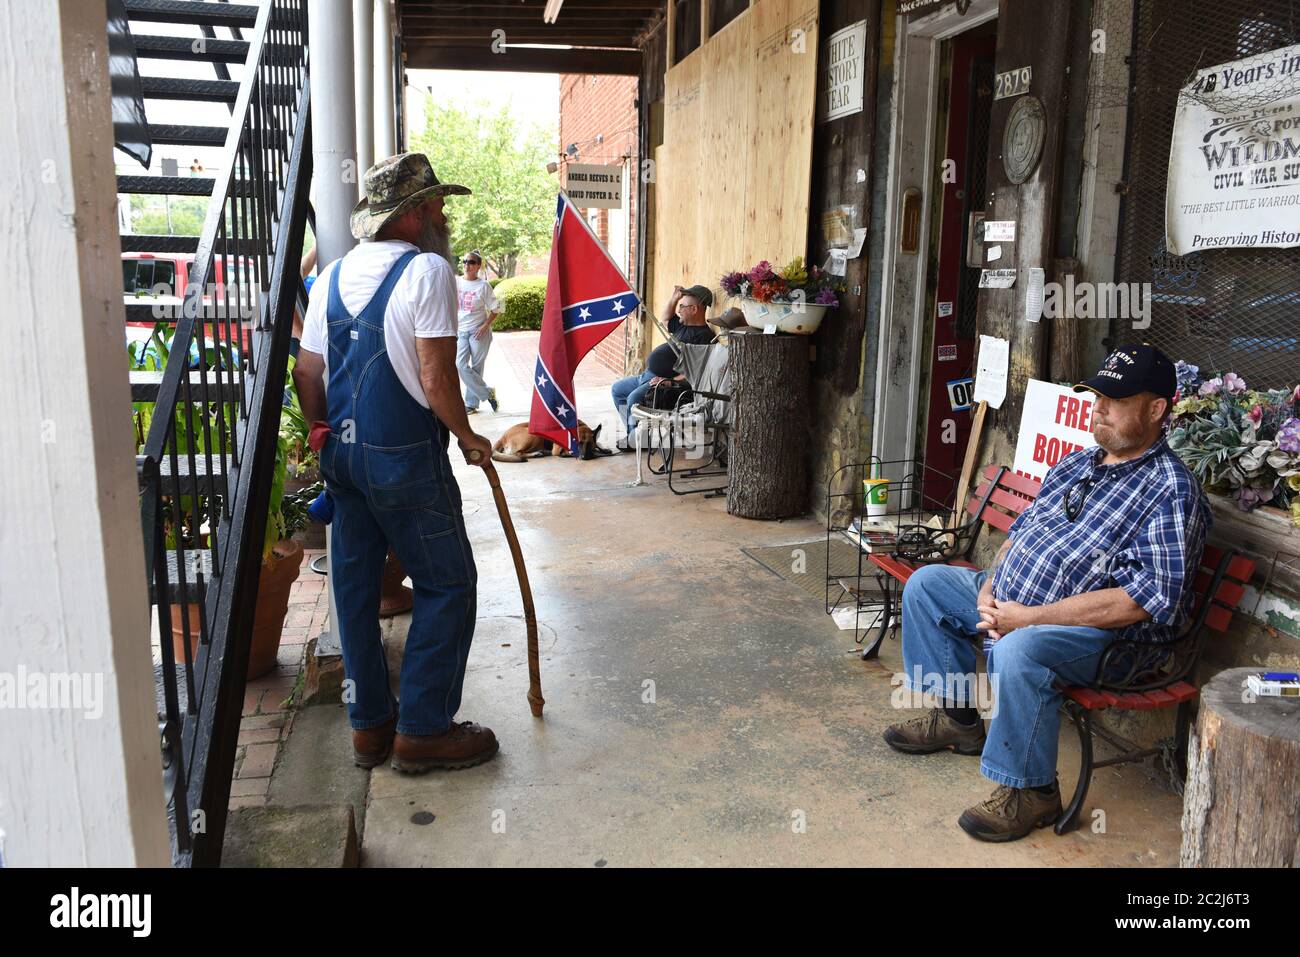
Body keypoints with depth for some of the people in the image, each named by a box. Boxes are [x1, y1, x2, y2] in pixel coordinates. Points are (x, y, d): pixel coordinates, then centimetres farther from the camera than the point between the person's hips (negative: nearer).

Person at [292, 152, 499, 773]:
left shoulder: (333, 276, 10)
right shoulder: (426, 270, -11)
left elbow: (307, 374, 11)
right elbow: (435, 378, -18)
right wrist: (467, 437, -3)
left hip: (343, 454, 8)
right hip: (405, 456, -8)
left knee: (355, 584, 14)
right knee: (446, 584, 4)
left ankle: (369, 723, 25)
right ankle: (423, 730, 9)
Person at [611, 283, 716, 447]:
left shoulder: (703, 335, -17)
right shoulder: (684, 325, 15)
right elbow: (664, 320, 35)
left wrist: (671, 381, -28)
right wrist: (674, 297, 21)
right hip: (648, 376, 11)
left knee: (634, 397, -32)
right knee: (617, 389, 18)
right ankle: (632, 431, 11)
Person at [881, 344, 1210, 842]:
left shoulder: (1170, 491, -16)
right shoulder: (1076, 463, 12)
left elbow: (1147, 599, -25)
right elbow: (1022, 529, 18)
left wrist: (1030, 617, -25)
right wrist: (989, 589, -4)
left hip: (1103, 634, -9)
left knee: (1018, 650, -38)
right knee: (926, 583, 10)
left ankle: (1031, 792, -16)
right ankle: (957, 715, 18)